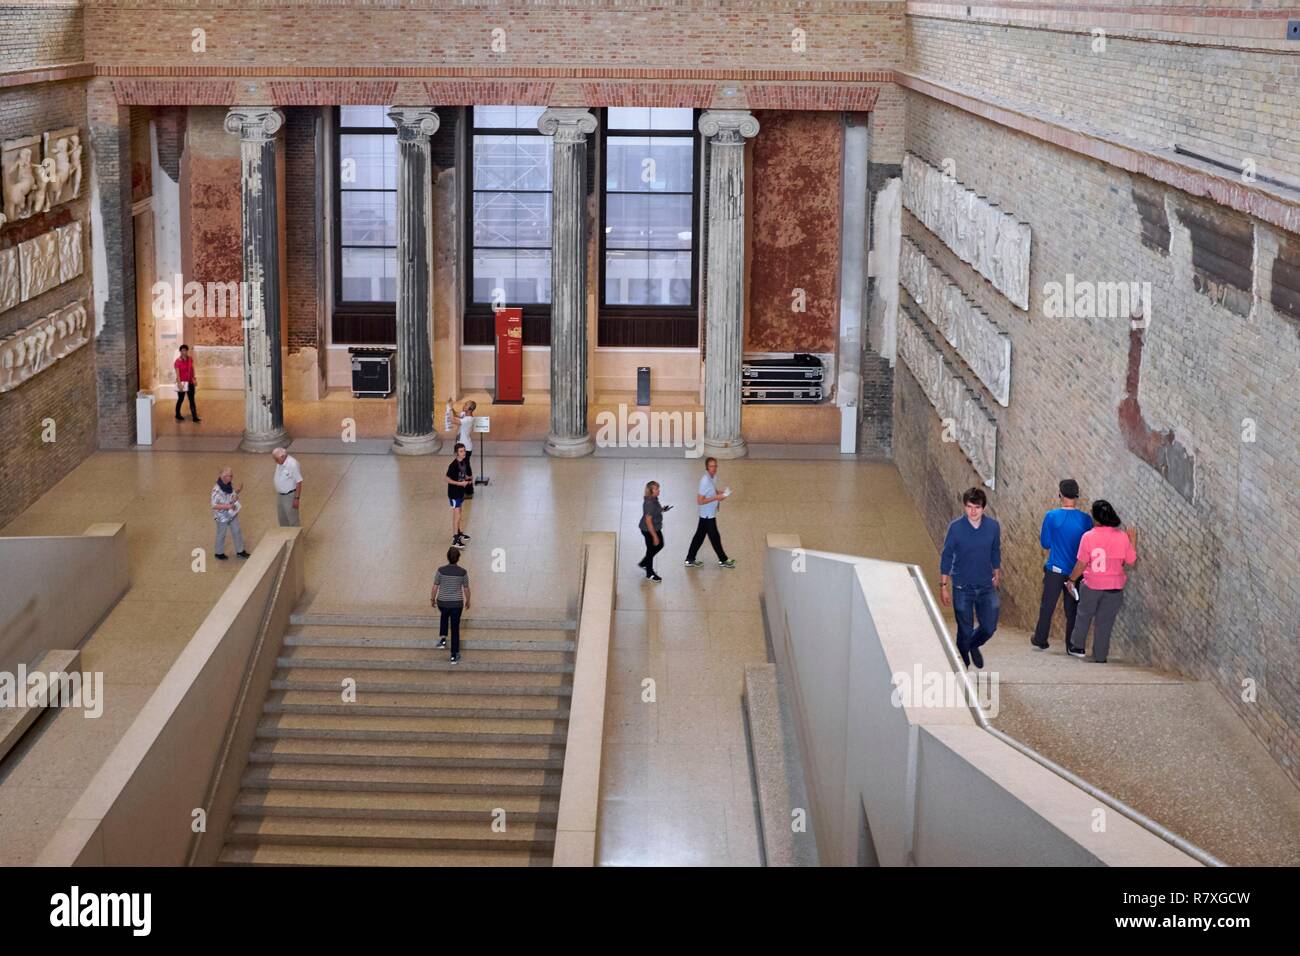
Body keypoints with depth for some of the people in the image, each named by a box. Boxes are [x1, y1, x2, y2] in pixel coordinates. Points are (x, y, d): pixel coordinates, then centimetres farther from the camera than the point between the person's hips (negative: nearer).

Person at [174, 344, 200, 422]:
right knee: (180, 399, 9)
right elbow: (177, 373, -18)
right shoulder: (178, 362, -13)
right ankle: (178, 415, 28)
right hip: (182, 383, -4)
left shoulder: (190, 360, 3)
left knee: (192, 400, 2)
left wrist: (194, 379, 6)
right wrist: (179, 383, -24)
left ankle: (195, 417, 1)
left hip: (190, 382, 4)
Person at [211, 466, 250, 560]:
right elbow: (214, 505, -27)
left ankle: (240, 551, 36)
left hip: (232, 514, 7)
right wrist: (227, 506, -34)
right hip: (222, 516, -7)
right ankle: (219, 553, 35)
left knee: (237, 532, 18)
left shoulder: (230, 485, -8)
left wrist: (238, 491, -9)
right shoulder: (217, 489, -30)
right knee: (221, 535, 14)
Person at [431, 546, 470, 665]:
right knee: (455, 628, 10)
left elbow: (435, 587, -5)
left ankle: (442, 638, 21)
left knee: (444, 616, 35)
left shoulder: (441, 570, -11)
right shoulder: (463, 572, -9)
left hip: (442, 603, 1)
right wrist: (467, 601, 16)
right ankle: (454, 656, 11)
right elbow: (466, 589, 0)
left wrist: (432, 599, 10)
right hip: (457, 604, -1)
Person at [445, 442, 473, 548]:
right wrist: (460, 483, -27)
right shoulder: (453, 465, -25)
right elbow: (448, 480, -21)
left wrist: (469, 479, -6)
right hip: (454, 493, -8)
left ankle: (458, 532, 40)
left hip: (461, 491, 8)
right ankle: (455, 540, -4)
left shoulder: (465, 461, -1)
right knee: (457, 515, -7)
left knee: (457, 513, 23)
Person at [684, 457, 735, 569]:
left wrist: (721, 493, -1)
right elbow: (700, 501, -26)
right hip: (708, 514, -9)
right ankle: (723, 560, 25)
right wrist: (716, 498, -28)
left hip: (710, 514, 9)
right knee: (715, 537, 8)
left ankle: (690, 560, 26)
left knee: (699, 536, 16)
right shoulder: (705, 481, -27)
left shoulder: (714, 476, 0)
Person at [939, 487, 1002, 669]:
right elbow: (947, 557, -5)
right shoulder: (956, 527, -14)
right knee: (965, 631, 6)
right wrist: (944, 586, -4)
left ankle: (974, 645, 39)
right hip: (962, 587, -2)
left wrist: (997, 575, 21)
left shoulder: (993, 526, -6)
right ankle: (963, 664, 28)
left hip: (986, 586, 2)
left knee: (989, 627, 5)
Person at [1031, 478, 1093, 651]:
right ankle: (1072, 645, 12)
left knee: (1047, 606, 12)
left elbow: (1045, 543, -2)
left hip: (1055, 570, -1)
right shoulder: (1085, 519, -6)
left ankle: (1040, 639, 21)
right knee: (1073, 609, 9)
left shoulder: (1051, 516, -11)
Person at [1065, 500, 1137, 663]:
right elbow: (1131, 562, -1)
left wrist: (1072, 579, 7)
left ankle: (1077, 647, 30)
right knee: (1105, 622, 10)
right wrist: (1133, 540, 7)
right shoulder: (1123, 537, -8)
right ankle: (1100, 656, 15)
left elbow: (1081, 564, -9)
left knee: (1084, 615, 22)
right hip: (1115, 587, 1)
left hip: (1092, 585, -1)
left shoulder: (1088, 537, -13)